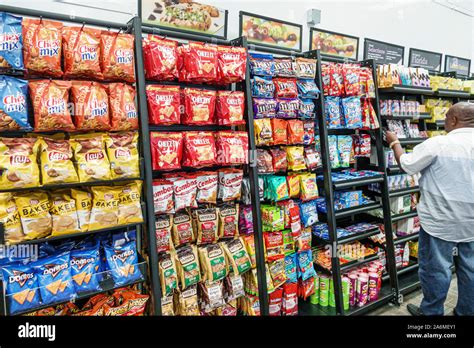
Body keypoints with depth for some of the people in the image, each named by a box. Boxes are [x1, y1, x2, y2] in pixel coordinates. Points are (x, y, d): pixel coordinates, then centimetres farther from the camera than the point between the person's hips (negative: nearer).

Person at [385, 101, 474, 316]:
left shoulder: (438, 143, -18)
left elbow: (406, 165, -10)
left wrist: (394, 142, 6)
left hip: (440, 221, -6)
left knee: (435, 268, 8)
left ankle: (431, 312, 23)